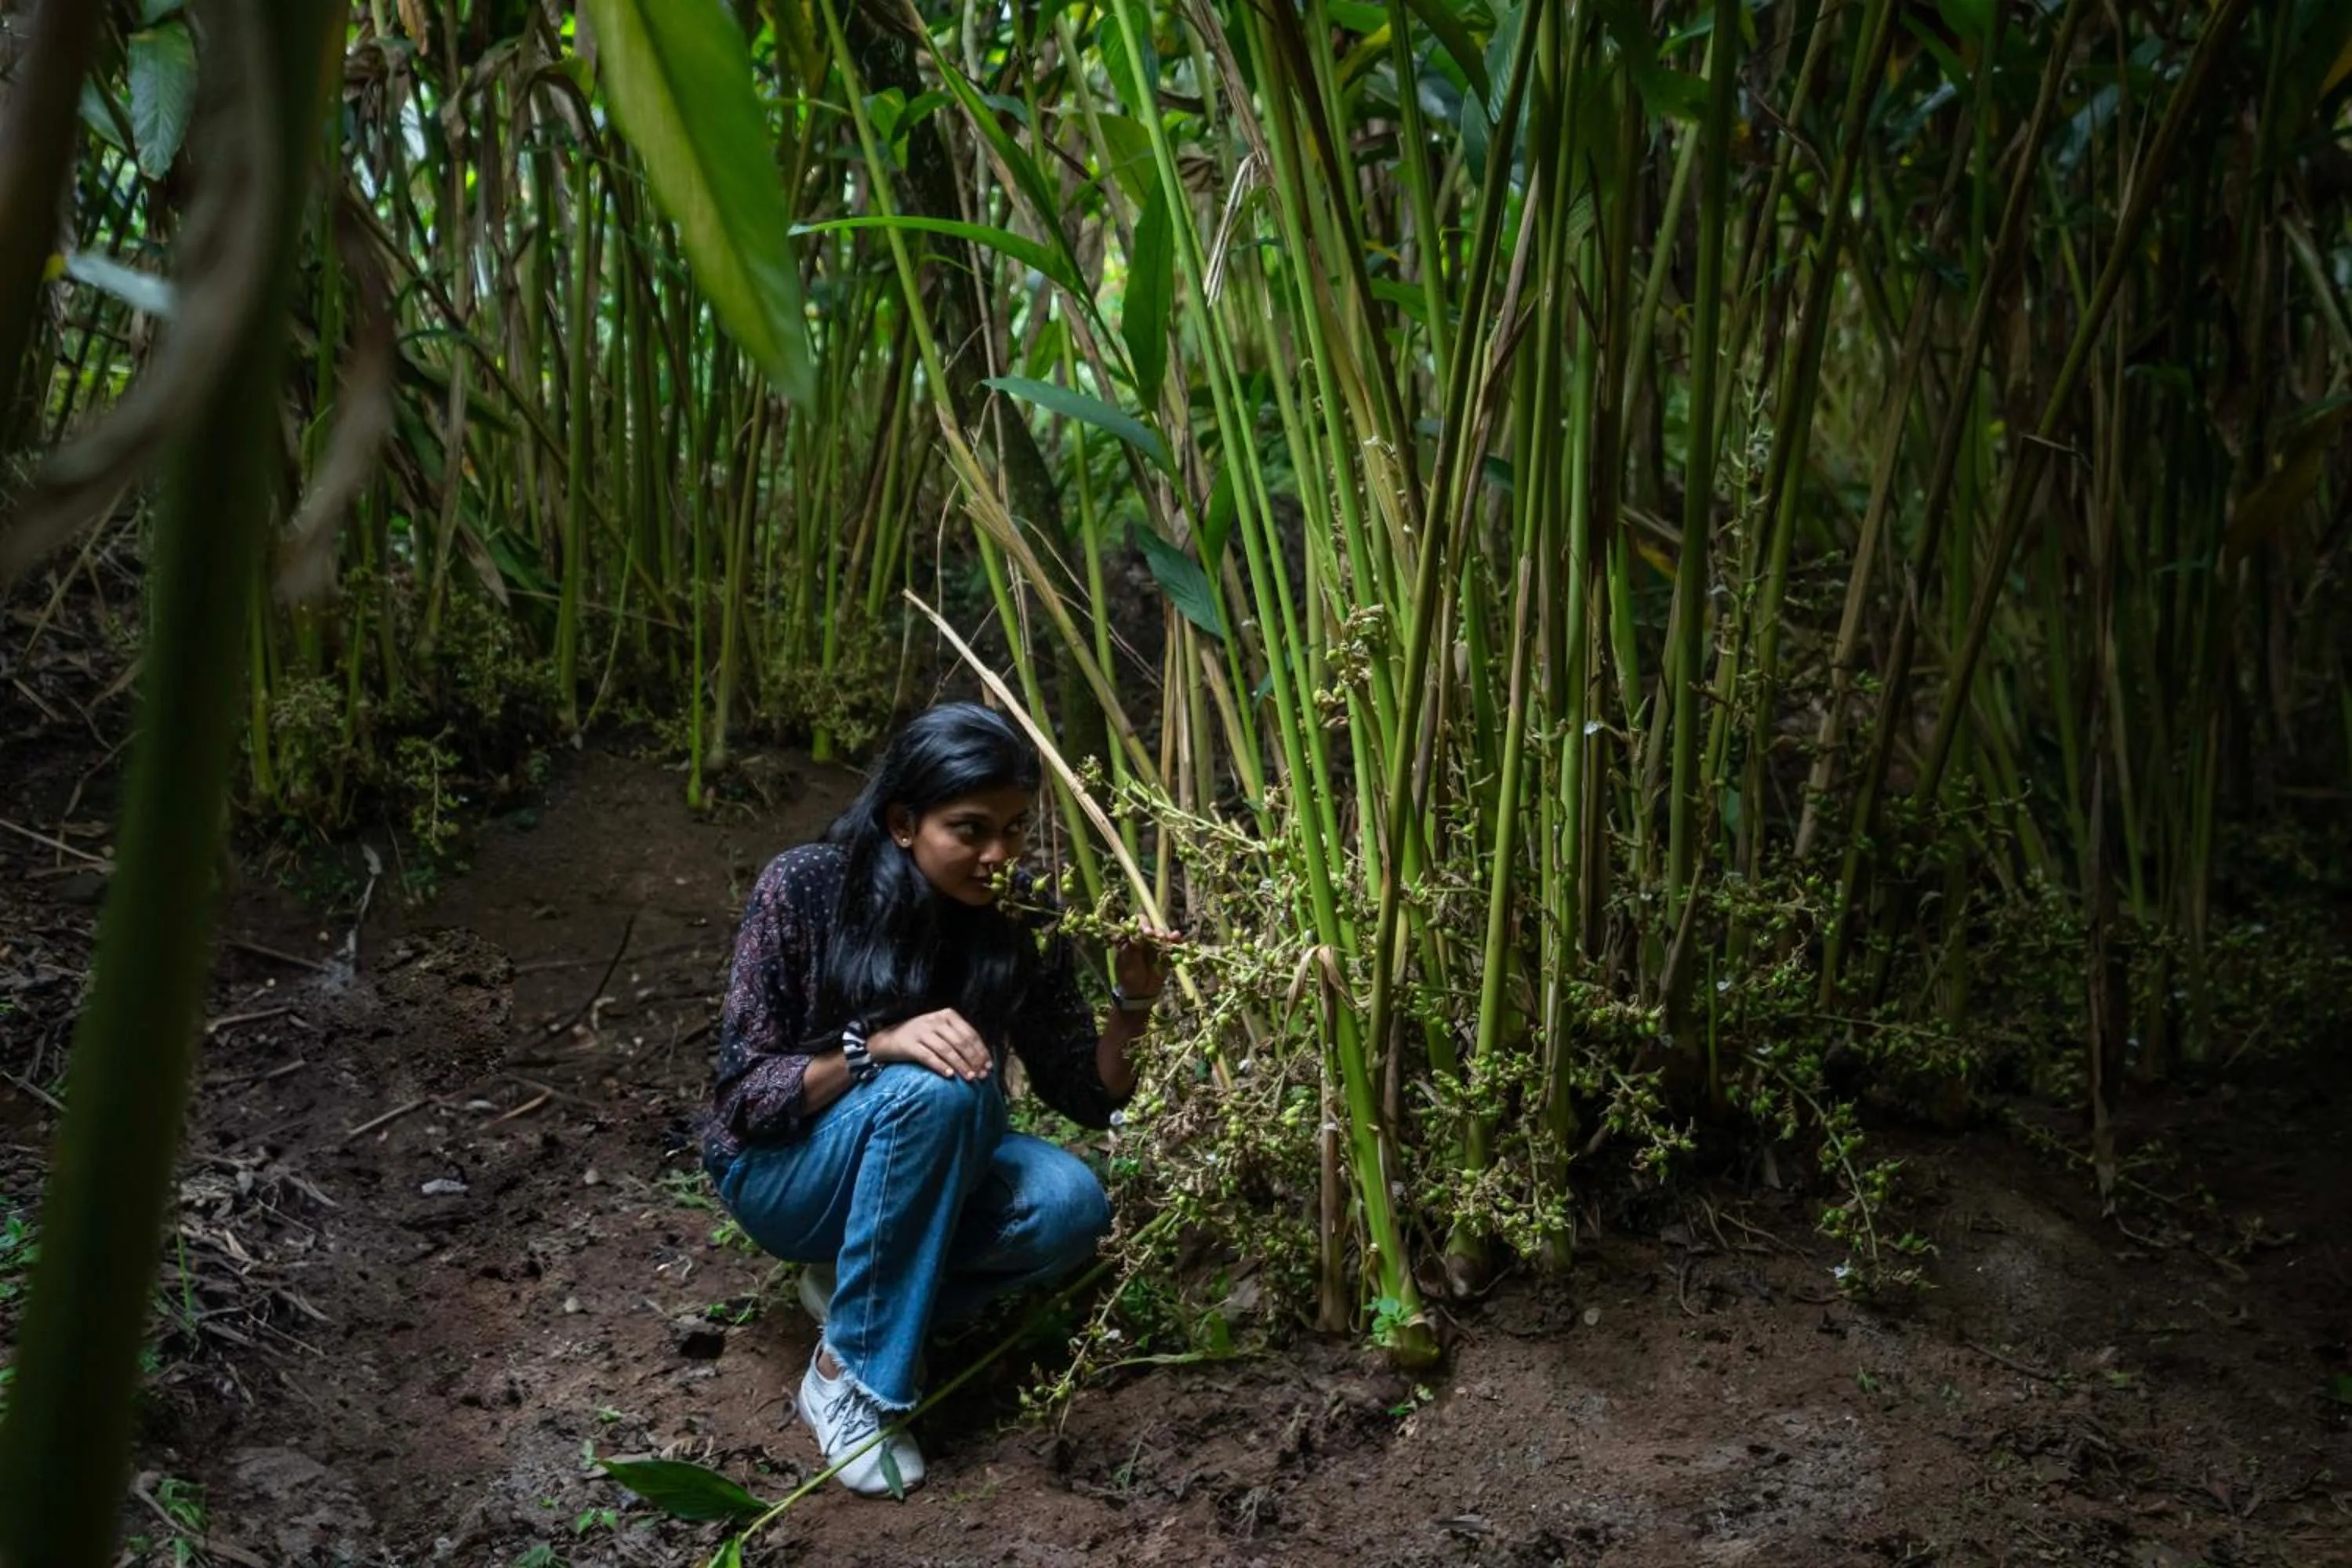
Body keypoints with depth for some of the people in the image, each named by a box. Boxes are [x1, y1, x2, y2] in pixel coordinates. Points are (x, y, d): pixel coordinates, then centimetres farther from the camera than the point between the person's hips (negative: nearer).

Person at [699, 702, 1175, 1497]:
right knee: (932, 1092, -34)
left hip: (909, 1169, 4)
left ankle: (858, 1284, -1)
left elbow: (1087, 1098, -6)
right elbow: (743, 1093, -21)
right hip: (780, 1171, -4)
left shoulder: (1022, 921, -12)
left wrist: (1132, 1004, -25)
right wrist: (878, 1045, -37)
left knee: (1070, 1206, -26)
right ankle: (847, 1374, -22)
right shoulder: (805, 888, -21)